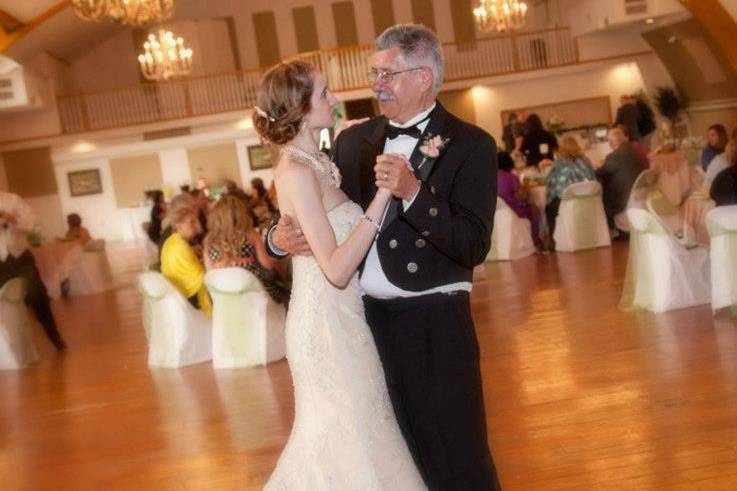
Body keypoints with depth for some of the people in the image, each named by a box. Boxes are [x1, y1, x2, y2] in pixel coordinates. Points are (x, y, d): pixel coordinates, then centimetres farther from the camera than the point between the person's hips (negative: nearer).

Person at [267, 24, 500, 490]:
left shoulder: (470, 145, -7)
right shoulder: (354, 141, 9)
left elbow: (474, 246, -16)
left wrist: (413, 193, -26)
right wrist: (279, 236, -8)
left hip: (432, 322, -5)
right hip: (365, 318, 5)